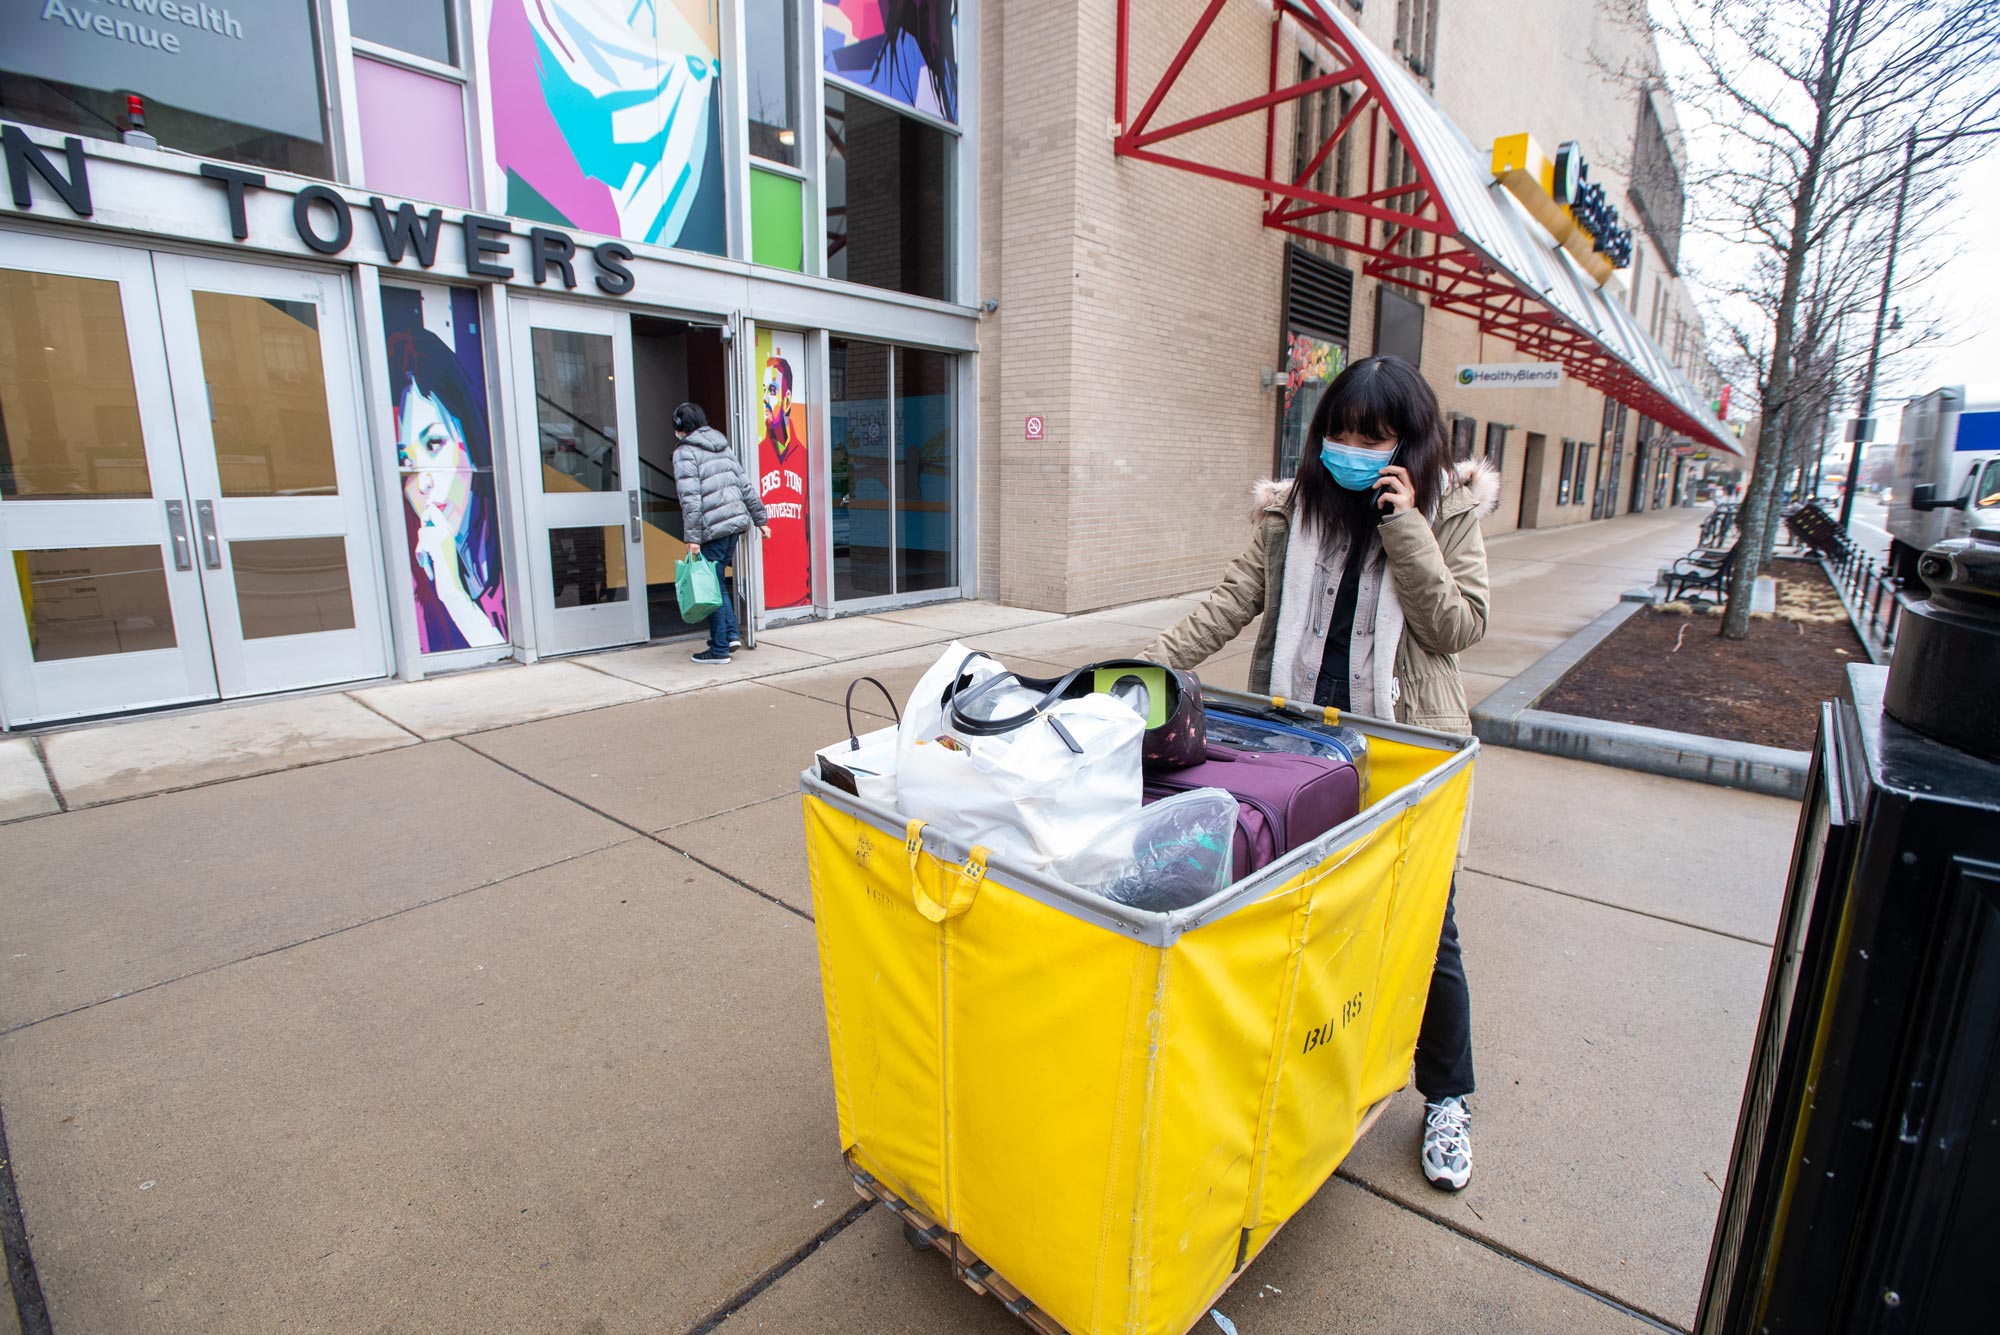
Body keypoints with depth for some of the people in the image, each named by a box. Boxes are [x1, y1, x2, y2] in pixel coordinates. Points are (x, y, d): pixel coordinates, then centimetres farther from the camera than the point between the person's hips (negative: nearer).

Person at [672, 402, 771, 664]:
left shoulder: (685, 453, -5)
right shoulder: (723, 446, 16)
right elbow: (746, 487, 15)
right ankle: (730, 634, 17)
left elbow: (690, 498, -15)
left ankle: (720, 649, 6)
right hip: (737, 522, 7)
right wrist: (761, 520, 19)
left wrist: (693, 537, -16)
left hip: (713, 529, -7)